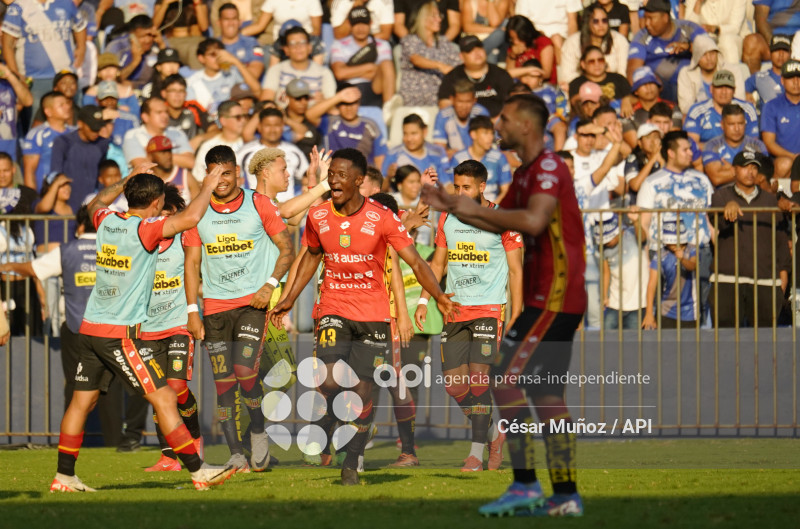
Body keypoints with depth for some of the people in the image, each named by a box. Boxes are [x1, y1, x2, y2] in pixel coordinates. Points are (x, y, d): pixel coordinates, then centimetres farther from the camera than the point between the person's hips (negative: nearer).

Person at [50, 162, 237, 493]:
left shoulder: (106, 221, 7)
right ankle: (198, 471, -4)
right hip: (120, 334, -8)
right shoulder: (143, 230, -14)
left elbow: (96, 203, 32)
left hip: (89, 329, 8)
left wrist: (127, 181, 40)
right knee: (164, 400, -5)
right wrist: (207, 189, -8)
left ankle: (64, 477, 15)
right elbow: (190, 218, -25)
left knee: (81, 401, 13)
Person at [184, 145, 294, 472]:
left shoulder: (258, 205, -1)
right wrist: (192, 310, 3)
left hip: (253, 301, -3)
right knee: (223, 382, 0)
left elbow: (286, 249, 4)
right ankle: (236, 456, 5)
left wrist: (269, 286, -10)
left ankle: (258, 432, 7)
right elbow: (192, 262, 10)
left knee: (245, 371, -18)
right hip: (215, 307, 3)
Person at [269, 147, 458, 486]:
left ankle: (351, 464, 14)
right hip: (334, 309, 1)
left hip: (373, 314, -1)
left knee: (362, 389, 0)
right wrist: (290, 298, 18)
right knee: (331, 379, -23)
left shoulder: (381, 219, -10)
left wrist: (438, 296, -24)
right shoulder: (317, 216, -1)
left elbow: (415, 261, -10)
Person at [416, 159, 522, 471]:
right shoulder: (448, 219, 11)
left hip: (489, 308, -5)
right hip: (455, 310, 5)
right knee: (452, 382, 2)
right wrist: (424, 301, 9)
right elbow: (438, 263, 19)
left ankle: (477, 452, -9)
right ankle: (492, 434, 22)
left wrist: (516, 316, -5)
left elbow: (515, 270, -1)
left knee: (478, 375, -15)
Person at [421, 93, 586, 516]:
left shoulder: (548, 168, -13)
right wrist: (449, 206, 21)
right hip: (552, 297, 10)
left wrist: (476, 209, -18)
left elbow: (533, 220, -29)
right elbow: (500, 223, 30)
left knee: (505, 378, -12)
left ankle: (525, 485, -12)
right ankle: (565, 495, 9)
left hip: (553, 298, -10)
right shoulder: (525, 173, 19)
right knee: (546, 393, 9)